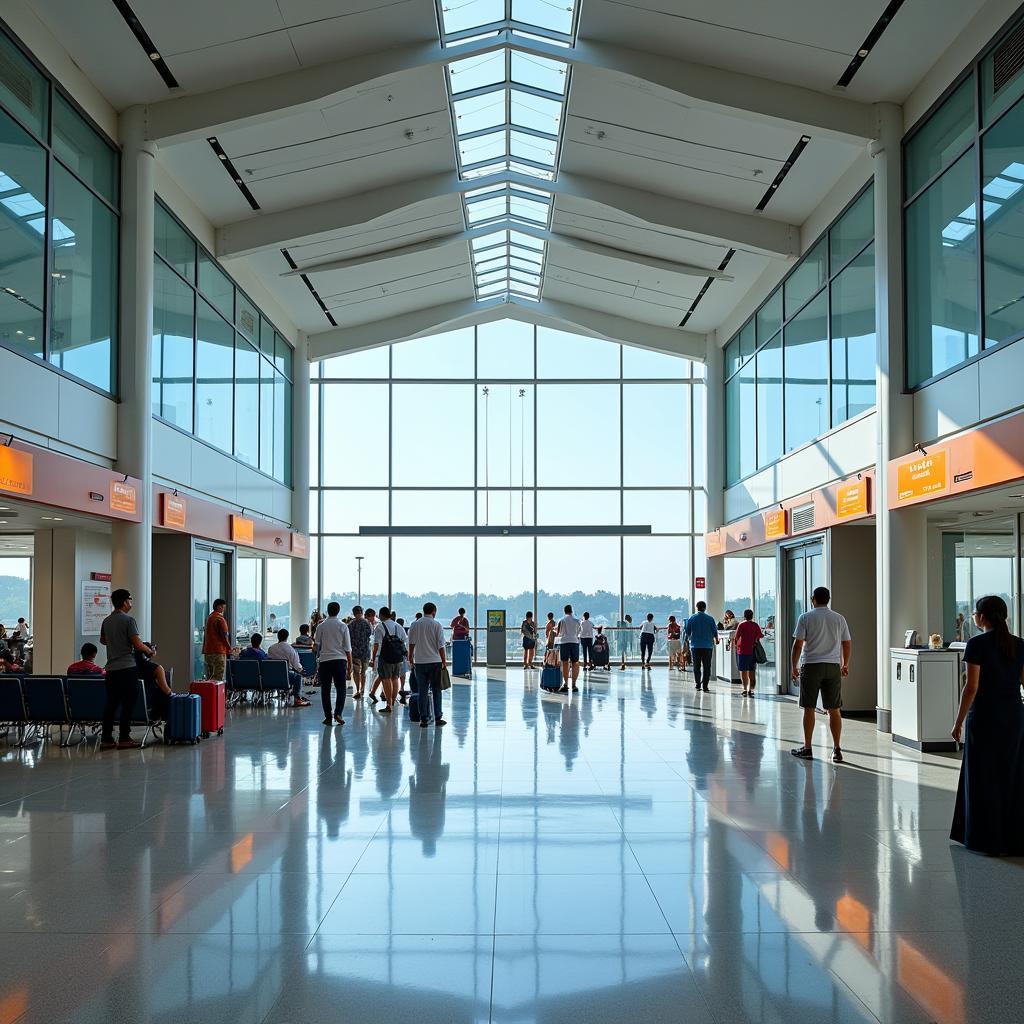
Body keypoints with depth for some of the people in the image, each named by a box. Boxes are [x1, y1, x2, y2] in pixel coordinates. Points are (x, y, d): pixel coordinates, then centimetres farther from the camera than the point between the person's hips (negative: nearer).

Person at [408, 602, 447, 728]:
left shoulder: (415, 625, 2)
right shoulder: (437, 625, -5)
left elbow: (411, 644, 8)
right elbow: (441, 646, -5)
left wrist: (410, 658, 21)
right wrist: (444, 661, 4)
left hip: (419, 662, 2)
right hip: (435, 661, -2)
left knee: (422, 691, 5)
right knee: (436, 690, 7)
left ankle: (423, 720, 5)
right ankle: (437, 718, 7)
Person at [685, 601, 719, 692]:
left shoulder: (691, 618, -1)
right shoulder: (710, 619, -3)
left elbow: (687, 632, 4)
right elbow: (715, 632, 1)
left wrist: (687, 640, 25)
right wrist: (716, 640, 20)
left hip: (695, 646, 1)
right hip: (707, 646, -1)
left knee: (696, 667, 10)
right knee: (706, 667, 4)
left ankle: (697, 683, 1)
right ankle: (704, 686, 0)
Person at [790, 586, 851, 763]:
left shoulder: (806, 618, -4)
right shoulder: (839, 619, 6)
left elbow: (798, 644, -6)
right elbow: (847, 644, 11)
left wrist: (794, 666, 4)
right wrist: (845, 665, 25)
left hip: (811, 666, -3)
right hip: (833, 667, 3)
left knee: (809, 709, 5)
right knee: (834, 710, 6)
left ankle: (807, 748, 9)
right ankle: (837, 750, 5)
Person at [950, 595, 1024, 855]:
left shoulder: (978, 644, -12)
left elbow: (971, 688, -14)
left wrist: (959, 722, -8)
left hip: (984, 718, -5)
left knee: (983, 778, 5)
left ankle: (987, 840, 10)